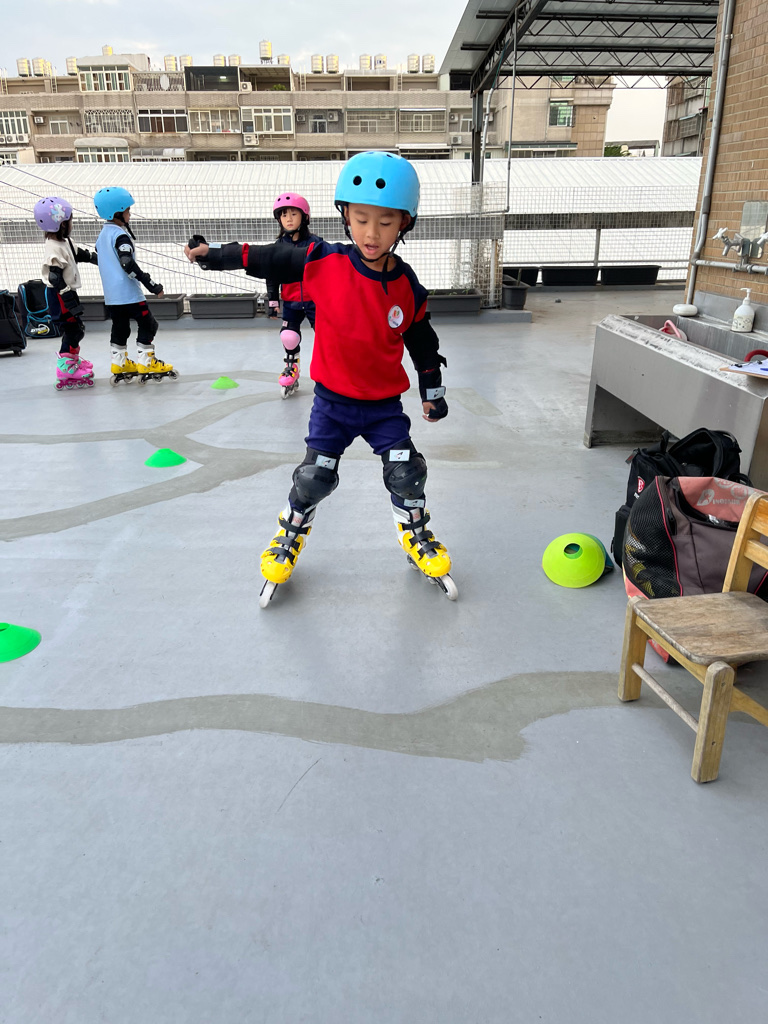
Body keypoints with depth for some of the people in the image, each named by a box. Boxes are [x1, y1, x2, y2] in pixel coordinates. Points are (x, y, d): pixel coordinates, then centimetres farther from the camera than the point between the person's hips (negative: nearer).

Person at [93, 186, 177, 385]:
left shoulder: (102, 235, 14)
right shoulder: (120, 236, -15)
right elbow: (129, 265, -22)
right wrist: (152, 285, -22)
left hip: (110, 294, 9)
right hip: (128, 292, -9)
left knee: (120, 327, 15)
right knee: (147, 324, -1)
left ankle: (119, 364, 19)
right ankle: (145, 363, -1)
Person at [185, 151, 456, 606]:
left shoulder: (407, 286, -8)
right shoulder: (324, 263, -13)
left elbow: (422, 342, 5)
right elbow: (269, 260, 0)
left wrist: (433, 391, 9)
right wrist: (215, 254, 5)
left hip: (385, 403, 1)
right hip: (333, 399, -1)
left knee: (407, 474, 1)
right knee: (314, 477, 3)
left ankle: (417, 534, 29)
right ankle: (290, 535, 31)